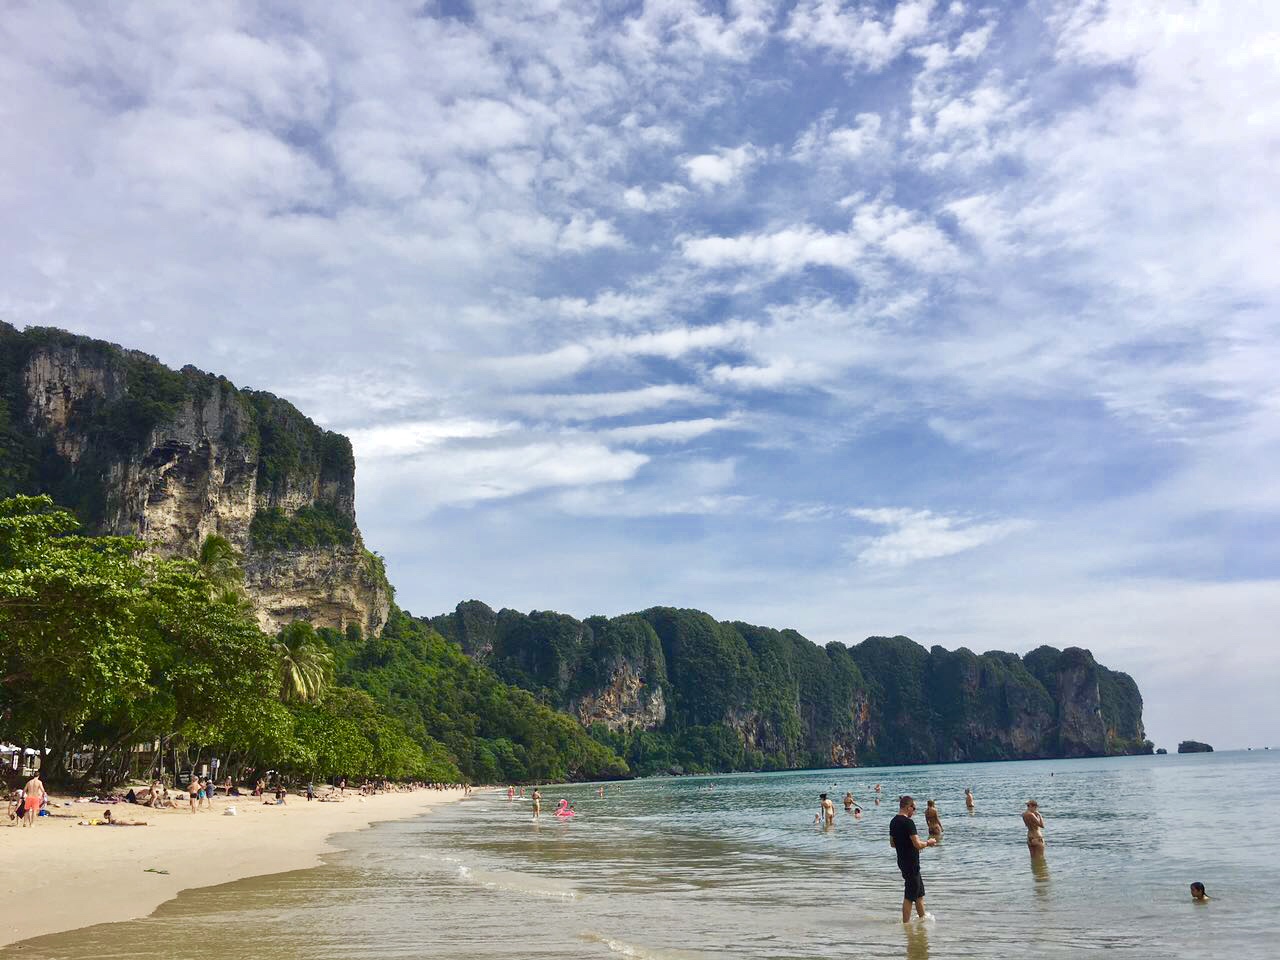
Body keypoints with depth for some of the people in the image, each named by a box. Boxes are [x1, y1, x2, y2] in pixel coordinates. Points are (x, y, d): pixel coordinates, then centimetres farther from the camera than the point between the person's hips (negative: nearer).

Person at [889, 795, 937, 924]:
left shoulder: (893, 822, 7)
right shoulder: (908, 822, -20)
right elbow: (918, 844, -23)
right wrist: (928, 842, -4)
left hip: (902, 861, 9)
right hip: (911, 863, -9)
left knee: (920, 893, 22)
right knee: (909, 896, 2)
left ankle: (923, 918, 33)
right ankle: (906, 923, 8)